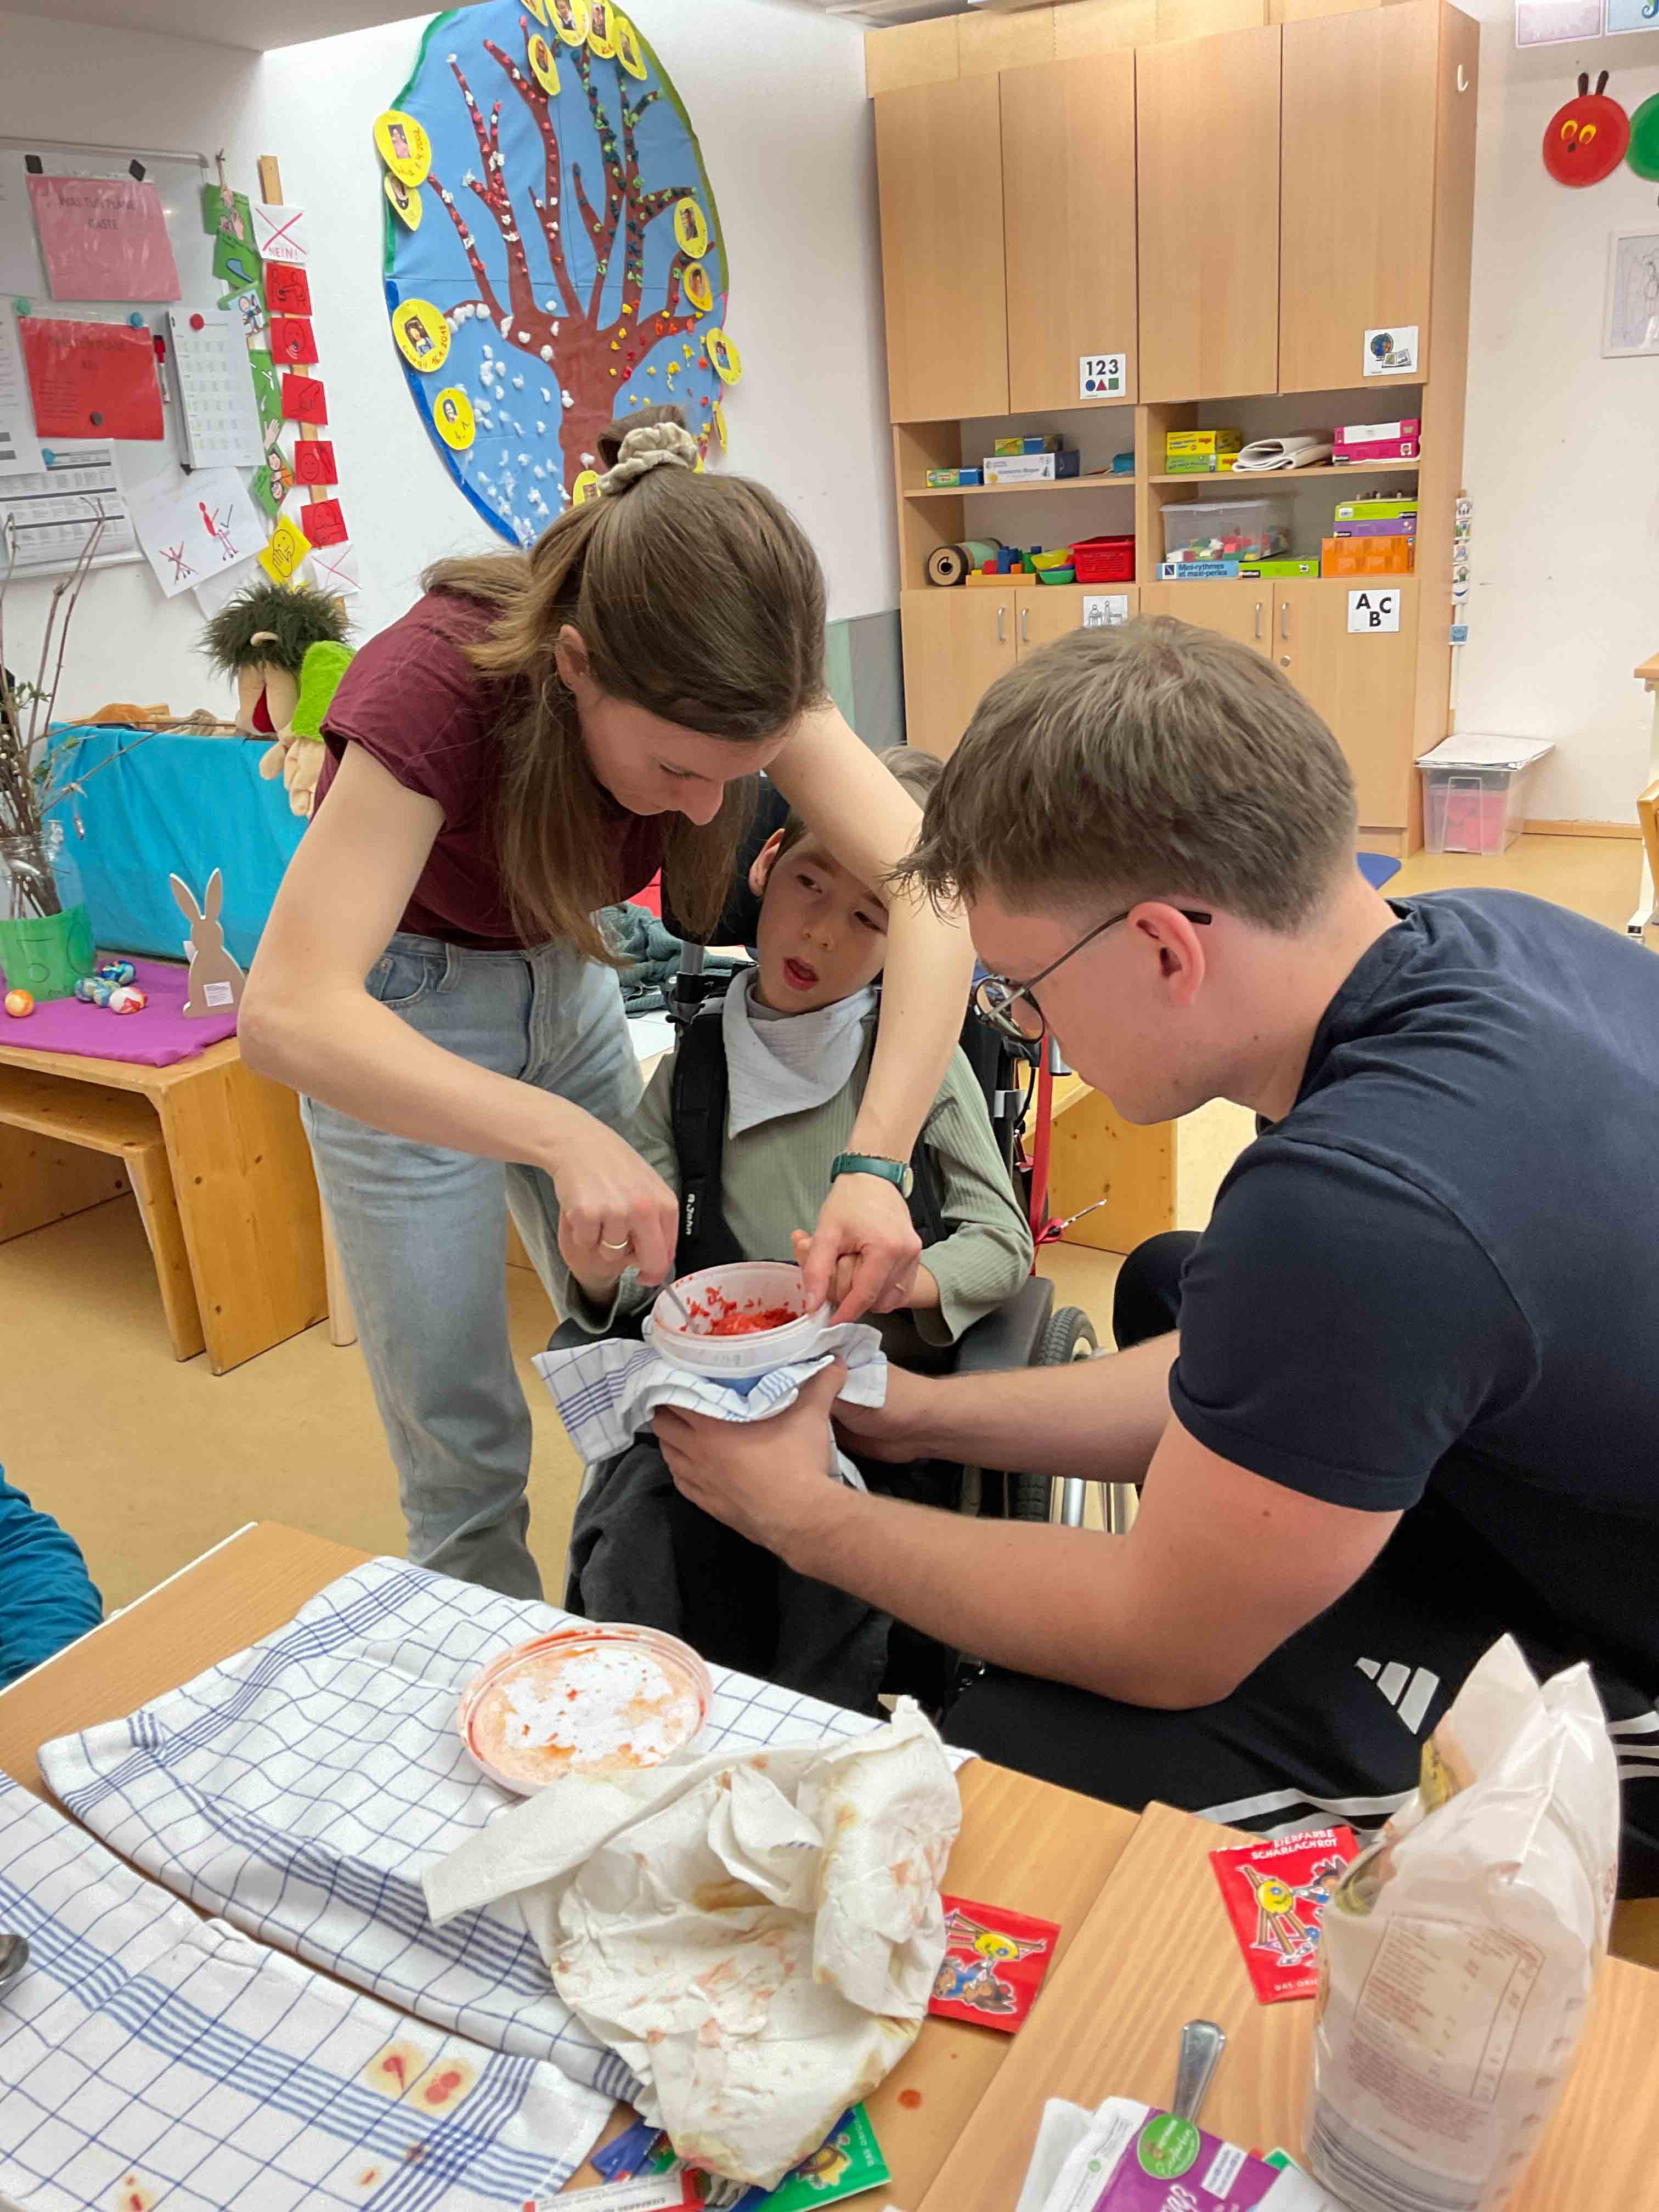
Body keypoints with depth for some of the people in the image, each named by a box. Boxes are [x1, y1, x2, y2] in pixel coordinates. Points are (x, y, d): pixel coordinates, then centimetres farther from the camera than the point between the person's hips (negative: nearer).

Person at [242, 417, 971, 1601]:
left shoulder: (729, 677, -22)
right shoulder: (442, 681, -34)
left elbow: (927, 879, -31)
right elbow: (289, 1013, -41)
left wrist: (876, 1162, -43)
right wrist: (564, 1135, -50)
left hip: (566, 980, 5)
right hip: (397, 1017, -4)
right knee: (463, 1436, 0)